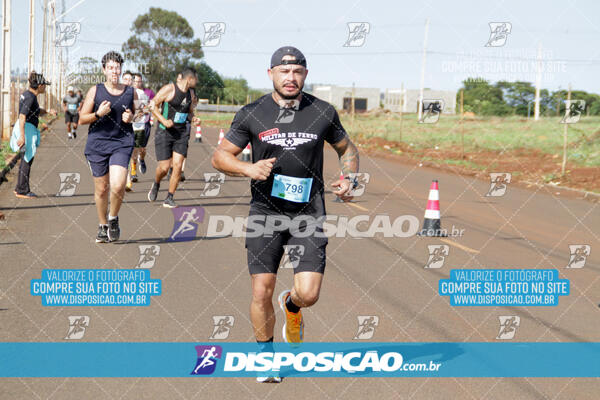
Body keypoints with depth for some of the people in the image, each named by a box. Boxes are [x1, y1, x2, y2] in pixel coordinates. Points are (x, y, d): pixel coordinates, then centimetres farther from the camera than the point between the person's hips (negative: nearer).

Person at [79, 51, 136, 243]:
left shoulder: (131, 92, 5)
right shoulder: (95, 91, 0)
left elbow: (135, 112, 23)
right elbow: (82, 119, 2)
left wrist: (130, 118, 0)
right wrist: (98, 114, -16)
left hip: (121, 143, 0)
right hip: (97, 144, 0)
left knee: (118, 186, -18)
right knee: (101, 189, 7)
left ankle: (113, 218, 10)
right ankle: (103, 226, 28)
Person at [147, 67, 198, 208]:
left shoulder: (189, 93, 11)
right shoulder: (169, 89, -9)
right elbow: (153, 105, -8)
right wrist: (164, 121, -19)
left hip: (182, 133, 5)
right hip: (165, 132, -5)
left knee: (177, 166, -7)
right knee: (164, 167, -7)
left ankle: (169, 198, 2)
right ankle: (156, 184, 27)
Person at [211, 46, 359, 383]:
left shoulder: (323, 113, 2)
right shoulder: (252, 114, -2)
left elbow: (347, 148, 17)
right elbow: (220, 156, 3)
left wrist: (349, 180, -2)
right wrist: (248, 168, -17)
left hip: (309, 214, 0)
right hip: (265, 213, 0)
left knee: (309, 294, -10)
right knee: (262, 292, -2)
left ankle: (292, 305, 29)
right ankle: (266, 355, 22)